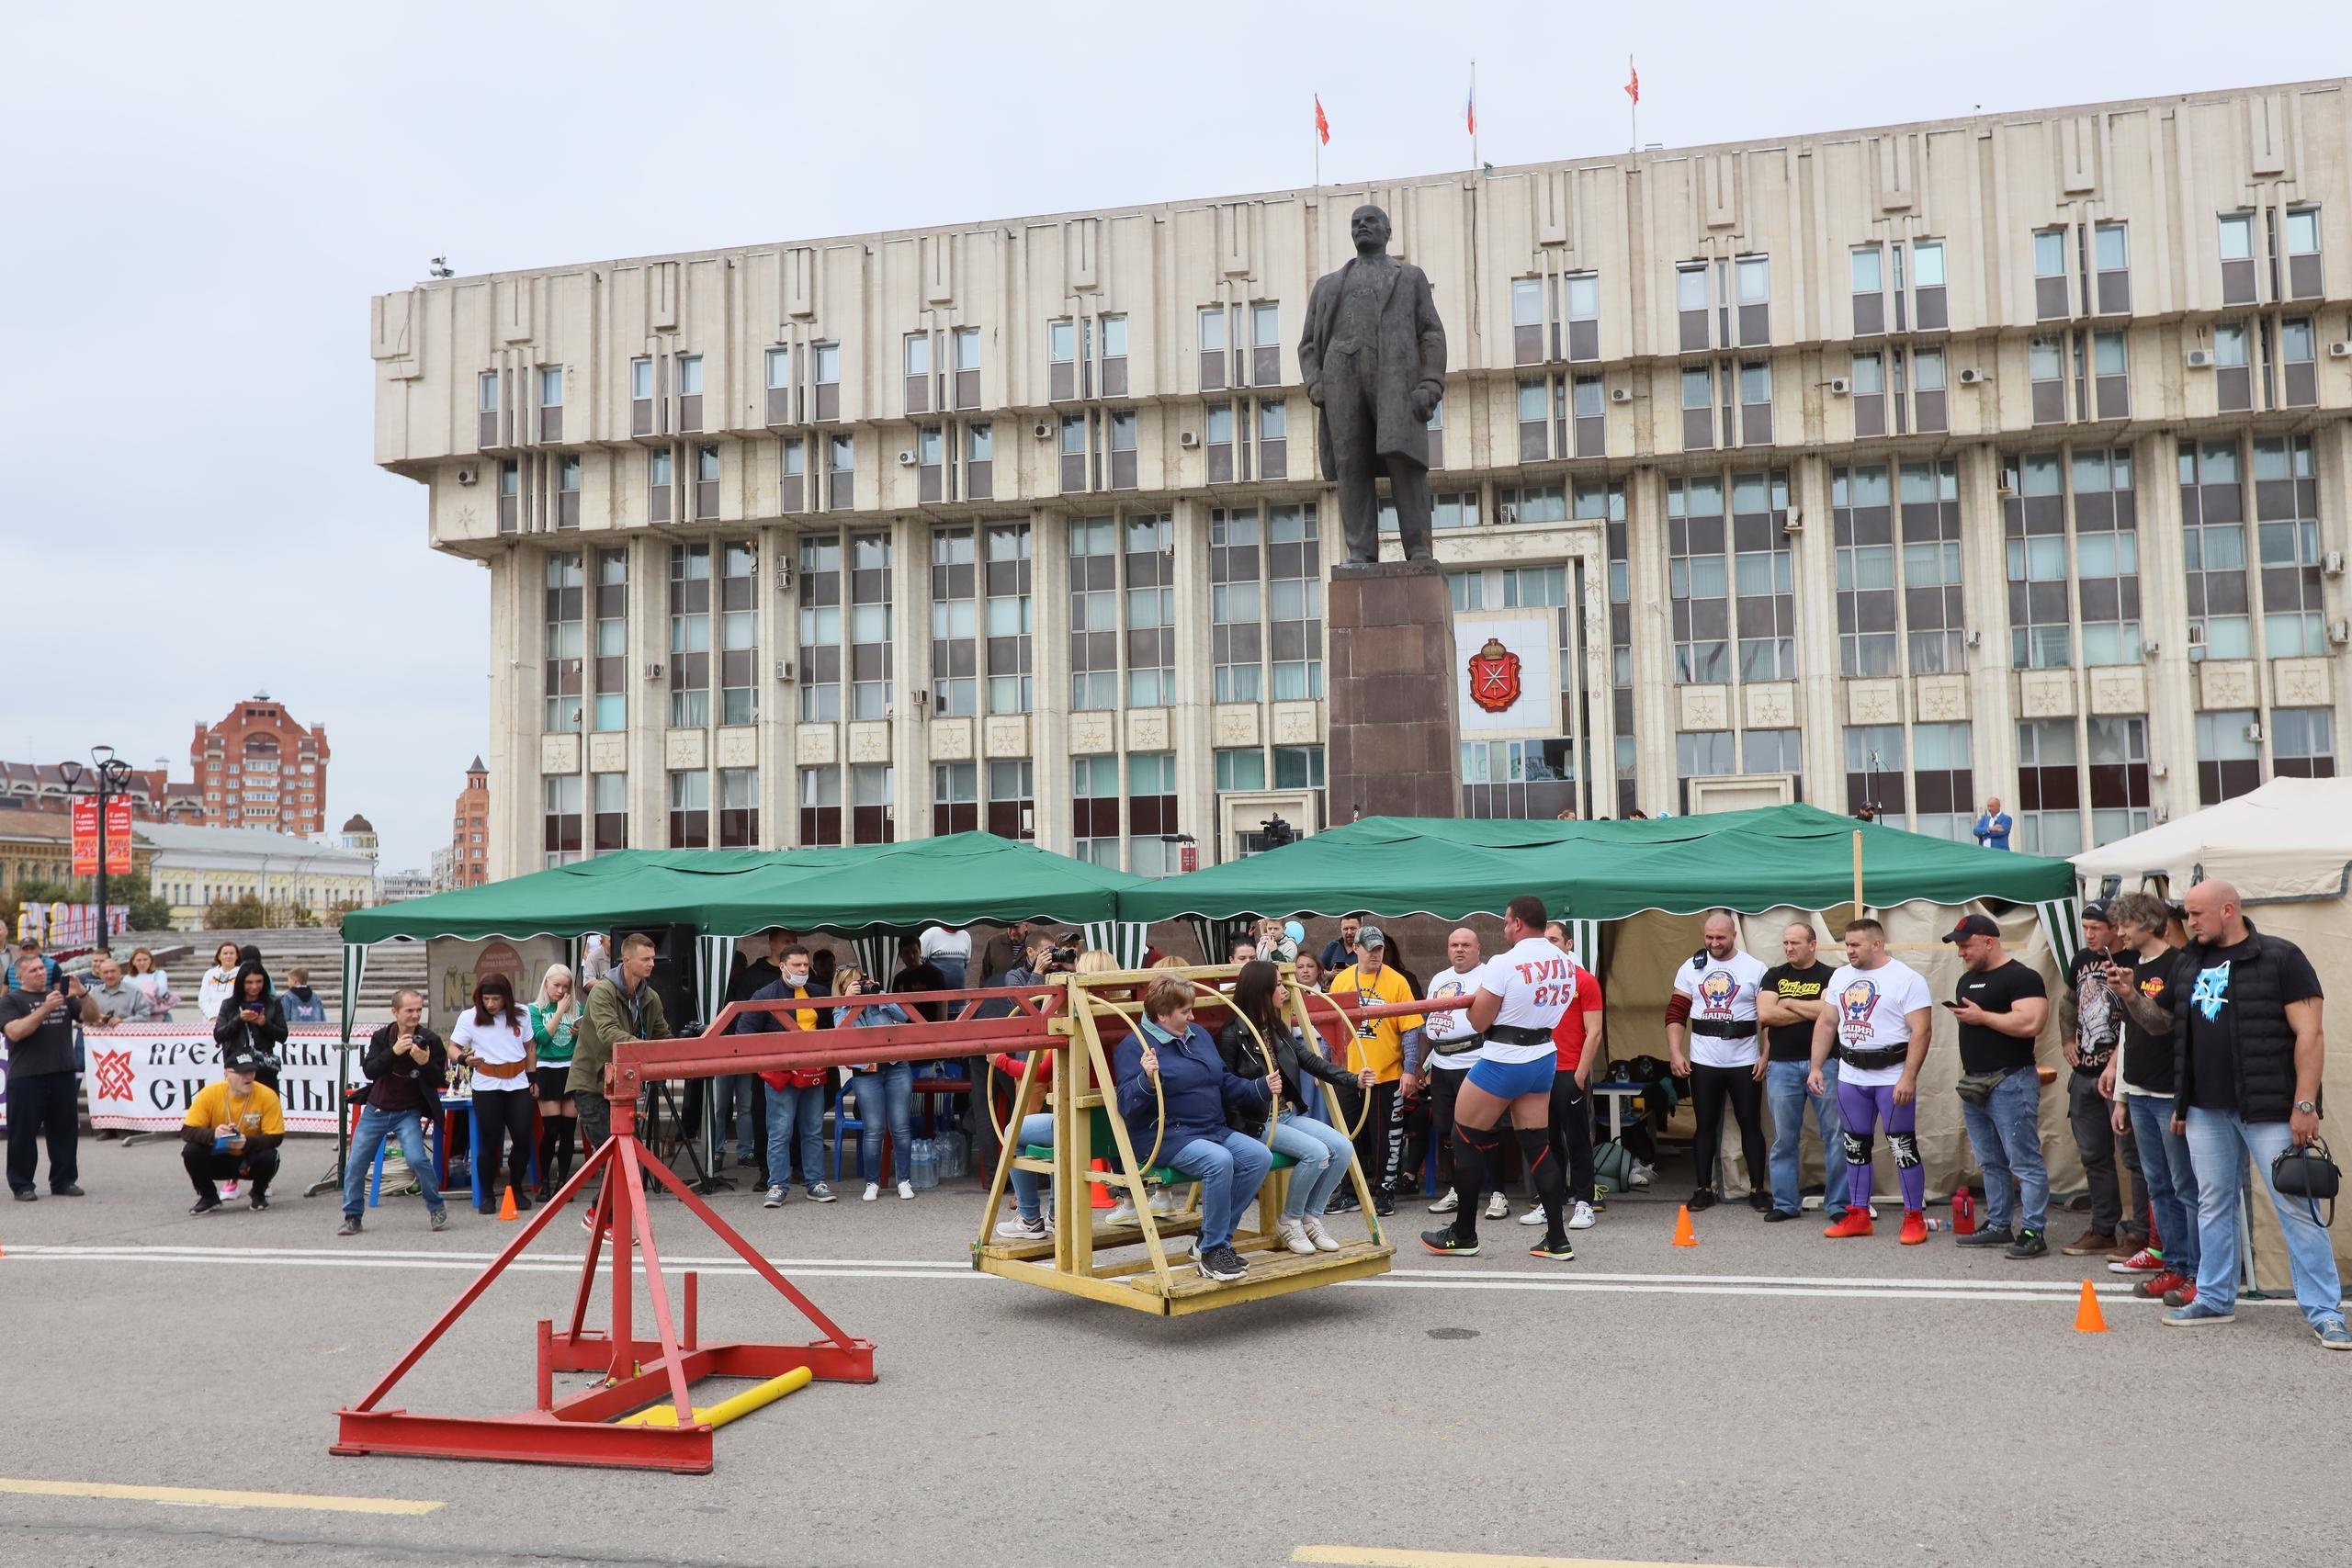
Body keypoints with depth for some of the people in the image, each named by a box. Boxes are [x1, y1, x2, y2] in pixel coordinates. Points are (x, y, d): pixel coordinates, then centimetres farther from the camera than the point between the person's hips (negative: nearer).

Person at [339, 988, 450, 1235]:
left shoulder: (430, 1040, -9)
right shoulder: (381, 1037, -3)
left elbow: (440, 1080, -8)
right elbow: (369, 1070, -16)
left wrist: (425, 1063, -27)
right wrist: (394, 1051, -30)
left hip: (409, 1112, -3)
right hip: (376, 1110, 3)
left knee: (416, 1158, -21)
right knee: (355, 1163, 3)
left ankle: (437, 1208, 0)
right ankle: (352, 1217, 20)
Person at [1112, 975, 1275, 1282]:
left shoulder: (1198, 1035, 18)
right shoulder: (1133, 1047, -7)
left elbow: (1226, 1084, 26)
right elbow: (1127, 1105, -16)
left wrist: (1262, 1088, 12)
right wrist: (1147, 1080, -35)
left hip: (1214, 1130, 8)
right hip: (1165, 1137, -8)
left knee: (1259, 1156, -16)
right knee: (1219, 1161, -34)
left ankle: (1215, 1240, -3)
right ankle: (1212, 1252, -17)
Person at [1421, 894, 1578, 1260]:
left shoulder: (1503, 964, -19)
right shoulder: (1565, 965, 4)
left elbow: (1478, 1021, -13)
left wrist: (1474, 1000, 6)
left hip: (1502, 1064, -7)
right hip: (1544, 1058, 7)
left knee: (1467, 1140, 7)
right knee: (1537, 1144, 12)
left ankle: (1463, 1235, 14)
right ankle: (1557, 1240, 10)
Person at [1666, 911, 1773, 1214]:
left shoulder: (1755, 969, -2)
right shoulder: (1691, 968, 5)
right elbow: (1676, 1013, 6)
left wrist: (1766, 1056, -10)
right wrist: (1675, 1052, -4)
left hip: (1745, 1062, -2)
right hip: (1703, 1063, 2)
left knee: (1750, 1124, 3)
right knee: (1706, 1126, 7)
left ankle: (1758, 1189, 12)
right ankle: (1704, 1189, 14)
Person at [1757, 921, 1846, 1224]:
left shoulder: (1830, 976, 3)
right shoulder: (1774, 976, 11)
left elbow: (1830, 1011, -14)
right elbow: (1764, 1014, -4)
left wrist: (1788, 1004, -5)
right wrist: (1811, 1012, -5)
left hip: (1824, 1063, -2)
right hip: (1782, 1065, 2)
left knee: (1835, 1135, -1)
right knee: (1784, 1139, 6)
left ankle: (1837, 1204, 6)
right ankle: (1785, 1203, 15)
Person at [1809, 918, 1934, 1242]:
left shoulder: (1907, 979, -10)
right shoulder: (1840, 976, 11)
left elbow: (1920, 1031, -15)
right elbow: (1826, 1024, 16)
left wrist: (1909, 1078, -21)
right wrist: (1815, 1067, 10)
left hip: (1893, 1078, -6)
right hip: (1850, 1078, 6)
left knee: (1903, 1147, -3)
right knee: (1855, 1147, 11)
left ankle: (1915, 1218, 7)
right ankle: (1858, 1216, 19)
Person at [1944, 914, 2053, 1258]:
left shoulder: (2020, 978, -10)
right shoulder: (1967, 979, 18)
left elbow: (2030, 1023, -23)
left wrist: (1981, 1016, -16)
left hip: (2010, 1083, -9)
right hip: (1973, 1083, 9)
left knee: (2024, 1162, -7)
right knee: (1990, 1162, 14)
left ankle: (2033, 1233, -6)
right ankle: (1998, 1226, 22)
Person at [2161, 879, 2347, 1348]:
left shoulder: (2279, 958, -7)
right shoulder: (2189, 963, 12)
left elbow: (2309, 1034, -10)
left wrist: (2304, 1103, -16)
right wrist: (2181, 1102, 16)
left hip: (2269, 1110, -6)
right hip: (2207, 1111, 6)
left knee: (2297, 1208, -3)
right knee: (2213, 1205, 12)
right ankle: (2215, 1299, 22)